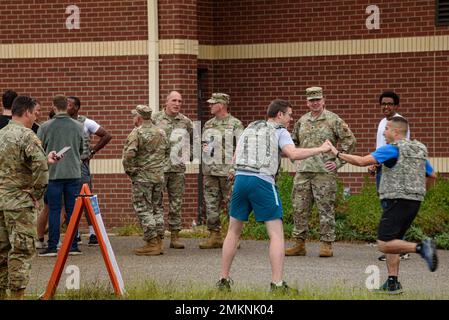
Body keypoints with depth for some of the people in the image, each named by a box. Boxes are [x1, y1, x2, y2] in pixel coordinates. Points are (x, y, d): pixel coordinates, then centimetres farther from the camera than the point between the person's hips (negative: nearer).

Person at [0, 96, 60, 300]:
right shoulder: (27, 136, -12)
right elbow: (39, 168, -21)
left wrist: (45, 159, 24)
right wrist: (37, 194, -9)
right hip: (20, 202, -7)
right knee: (21, 250, -3)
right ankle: (17, 294, -4)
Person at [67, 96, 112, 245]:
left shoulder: (86, 123, -1)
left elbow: (107, 136, 1)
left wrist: (93, 151, -1)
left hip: (81, 164, -3)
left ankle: (93, 233, -4)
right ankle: (75, 234, 13)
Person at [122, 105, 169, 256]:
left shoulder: (137, 133, -13)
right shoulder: (161, 133, 9)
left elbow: (129, 154, -23)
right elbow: (167, 152, 18)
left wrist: (129, 170, -8)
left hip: (142, 177, -7)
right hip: (159, 176, 7)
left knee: (143, 209, -3)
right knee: (157, 208, 13)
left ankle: (151, 244, -7)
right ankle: (158, 242, 15)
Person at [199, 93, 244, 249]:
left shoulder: (235, 124, -3)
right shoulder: (208, 125, 15)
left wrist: (234, 168, -14)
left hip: (227, 171, -6)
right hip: (210, 171, 6)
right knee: (211, 204, 4)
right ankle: (214, 235, 9)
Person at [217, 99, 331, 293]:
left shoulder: (250, 128, 23)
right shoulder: (279, 131, 6)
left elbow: (235, 157, 21)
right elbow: (293, 154, -11)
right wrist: (320, 149, -4)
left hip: (240, 179, 5)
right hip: (263, 181, -5)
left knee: (234, 231, 17)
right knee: (276, 234, -1)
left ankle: (223, 280, 17)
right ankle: (277, 284, -10)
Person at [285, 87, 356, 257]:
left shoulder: (333, 120, -2)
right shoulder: (302, 121, 13)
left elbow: (349, 140, -3)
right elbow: (294, 141, 28)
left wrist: (338, 161, -6)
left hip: (324, 172, -5)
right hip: (303, 172, 5)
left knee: (325, 209, -2)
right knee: (299, 208, 5)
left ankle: (326, 245, 4)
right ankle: (299, 244, 12)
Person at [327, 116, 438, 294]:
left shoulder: (393, 149, -9)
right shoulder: (420, 149, 14)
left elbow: (362, 161, -15)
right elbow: (432, 174, 24)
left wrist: (338, 153, -5)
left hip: (397, 200, -8)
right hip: (415, 201, 8)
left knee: (384, 244, -11)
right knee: (392, 242, 14)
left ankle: (421, 247, -25)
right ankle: (392, 283, 10)